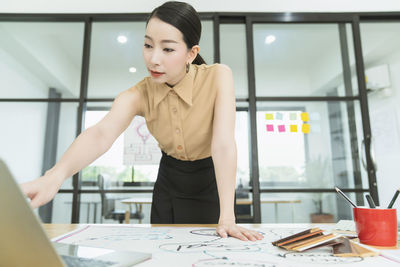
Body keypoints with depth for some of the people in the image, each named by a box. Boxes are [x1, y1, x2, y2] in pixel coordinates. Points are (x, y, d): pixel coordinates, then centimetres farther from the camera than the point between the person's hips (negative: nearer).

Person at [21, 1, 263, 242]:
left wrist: (227, 217, -36)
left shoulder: (218, 77, -24)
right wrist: (56, 175, -54)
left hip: (212, 181, -2)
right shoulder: (139, 95, -18)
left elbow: (224, 144, -31)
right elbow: (101, 134, -35)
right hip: (169, 180, 2)